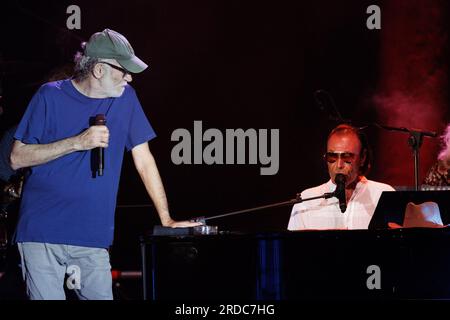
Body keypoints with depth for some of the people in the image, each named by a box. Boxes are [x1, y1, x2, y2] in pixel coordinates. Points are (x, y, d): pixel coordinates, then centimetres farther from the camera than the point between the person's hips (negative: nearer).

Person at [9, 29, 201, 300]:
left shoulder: (125, 98, 9)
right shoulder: (51, 96, -1)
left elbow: (144, 160, 12)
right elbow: (17, 158, -5)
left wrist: (166, 219, 7)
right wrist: (77, 142, -13)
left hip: (93, 238, 3)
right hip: (42, 233, -3)